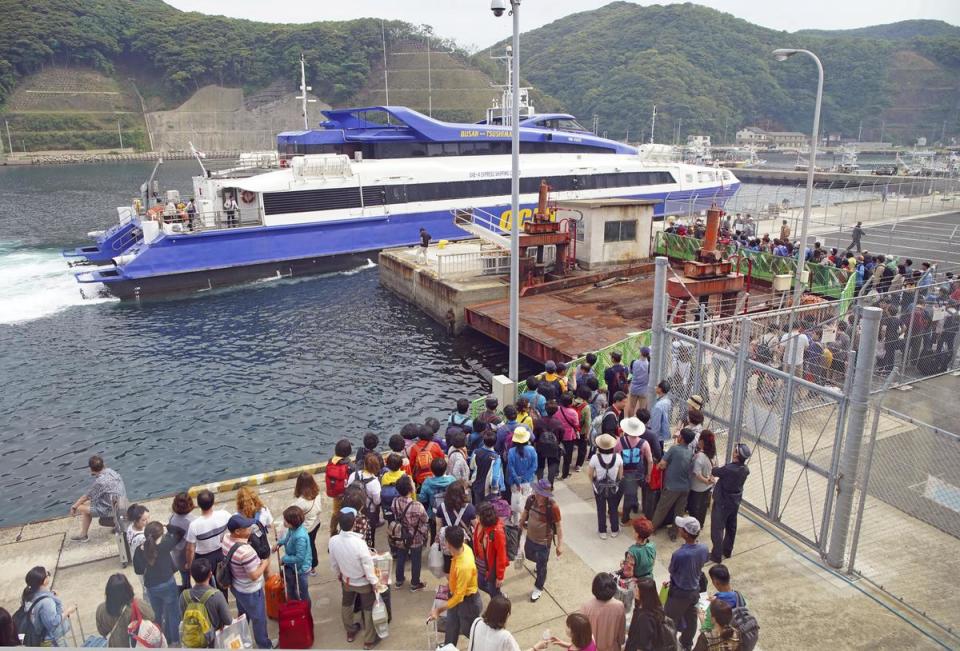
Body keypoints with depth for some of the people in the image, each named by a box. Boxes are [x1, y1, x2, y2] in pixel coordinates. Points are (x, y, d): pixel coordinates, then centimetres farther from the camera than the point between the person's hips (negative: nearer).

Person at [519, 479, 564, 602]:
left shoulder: (552, 506, -32)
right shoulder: (531, 499, -17)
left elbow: (558, 525, -21)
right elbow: (525, 512, 4)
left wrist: (560, 545, -18)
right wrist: (520, 525, 19)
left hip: (544, 541, -5)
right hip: (530, 537, 5)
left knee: (541, 567, 12)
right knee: (529, 555, 30)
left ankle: (538, 589, 39)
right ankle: (542, 561, 64)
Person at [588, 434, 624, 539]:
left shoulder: (595, 458, -23)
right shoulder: (618, 457, -19)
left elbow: (590, 474, -10)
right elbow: (621, 475, -7)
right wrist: (616, 482, 12)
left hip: (599, 488, -1)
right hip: (614, 488, 1)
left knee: (601, 510, 17)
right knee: (613, 509, 21)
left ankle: (602, 532, 28)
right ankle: (614, 530, 35)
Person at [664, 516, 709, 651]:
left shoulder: (679, 555, -37)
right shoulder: (703, 548, -18)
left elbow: (671, 571, -16)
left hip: (680, 593, -6)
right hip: (695, 590, 6)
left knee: (670, 621, 18)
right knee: (691, 619, 27)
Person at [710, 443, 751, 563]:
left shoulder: (728, 469, -31)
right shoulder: (745, 470, -10)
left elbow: (714, 472, -12)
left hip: (722, 502, -7)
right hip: (735, 502, 7)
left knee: (718, 528, 6)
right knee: (731, 527, 21)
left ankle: (716, 555, 14)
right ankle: (727, 551, 37)